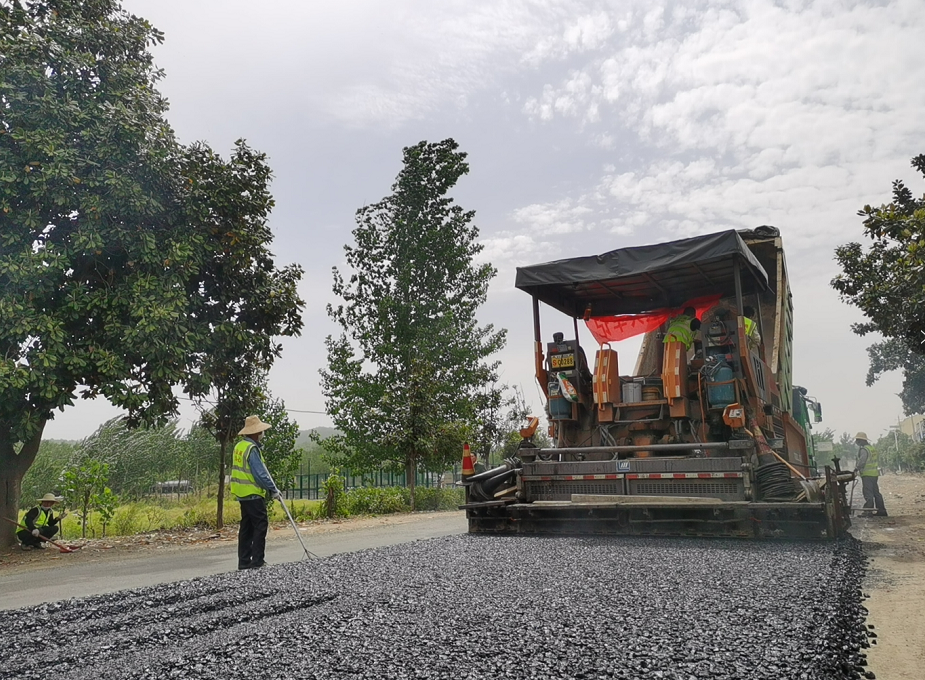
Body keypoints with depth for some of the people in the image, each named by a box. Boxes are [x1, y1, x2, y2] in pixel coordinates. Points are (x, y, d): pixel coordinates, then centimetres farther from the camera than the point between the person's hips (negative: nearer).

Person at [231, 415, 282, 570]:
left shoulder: (239, 446, 12)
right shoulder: (252, 448, -17)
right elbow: (260, 473, -20)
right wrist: (273, 490, -13)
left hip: (243, 494, 10)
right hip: (253, 494, -10)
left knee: (246, 527, 12)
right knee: (260, 525, -5)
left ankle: (244, 561, 15)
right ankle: (257, 561, -5)